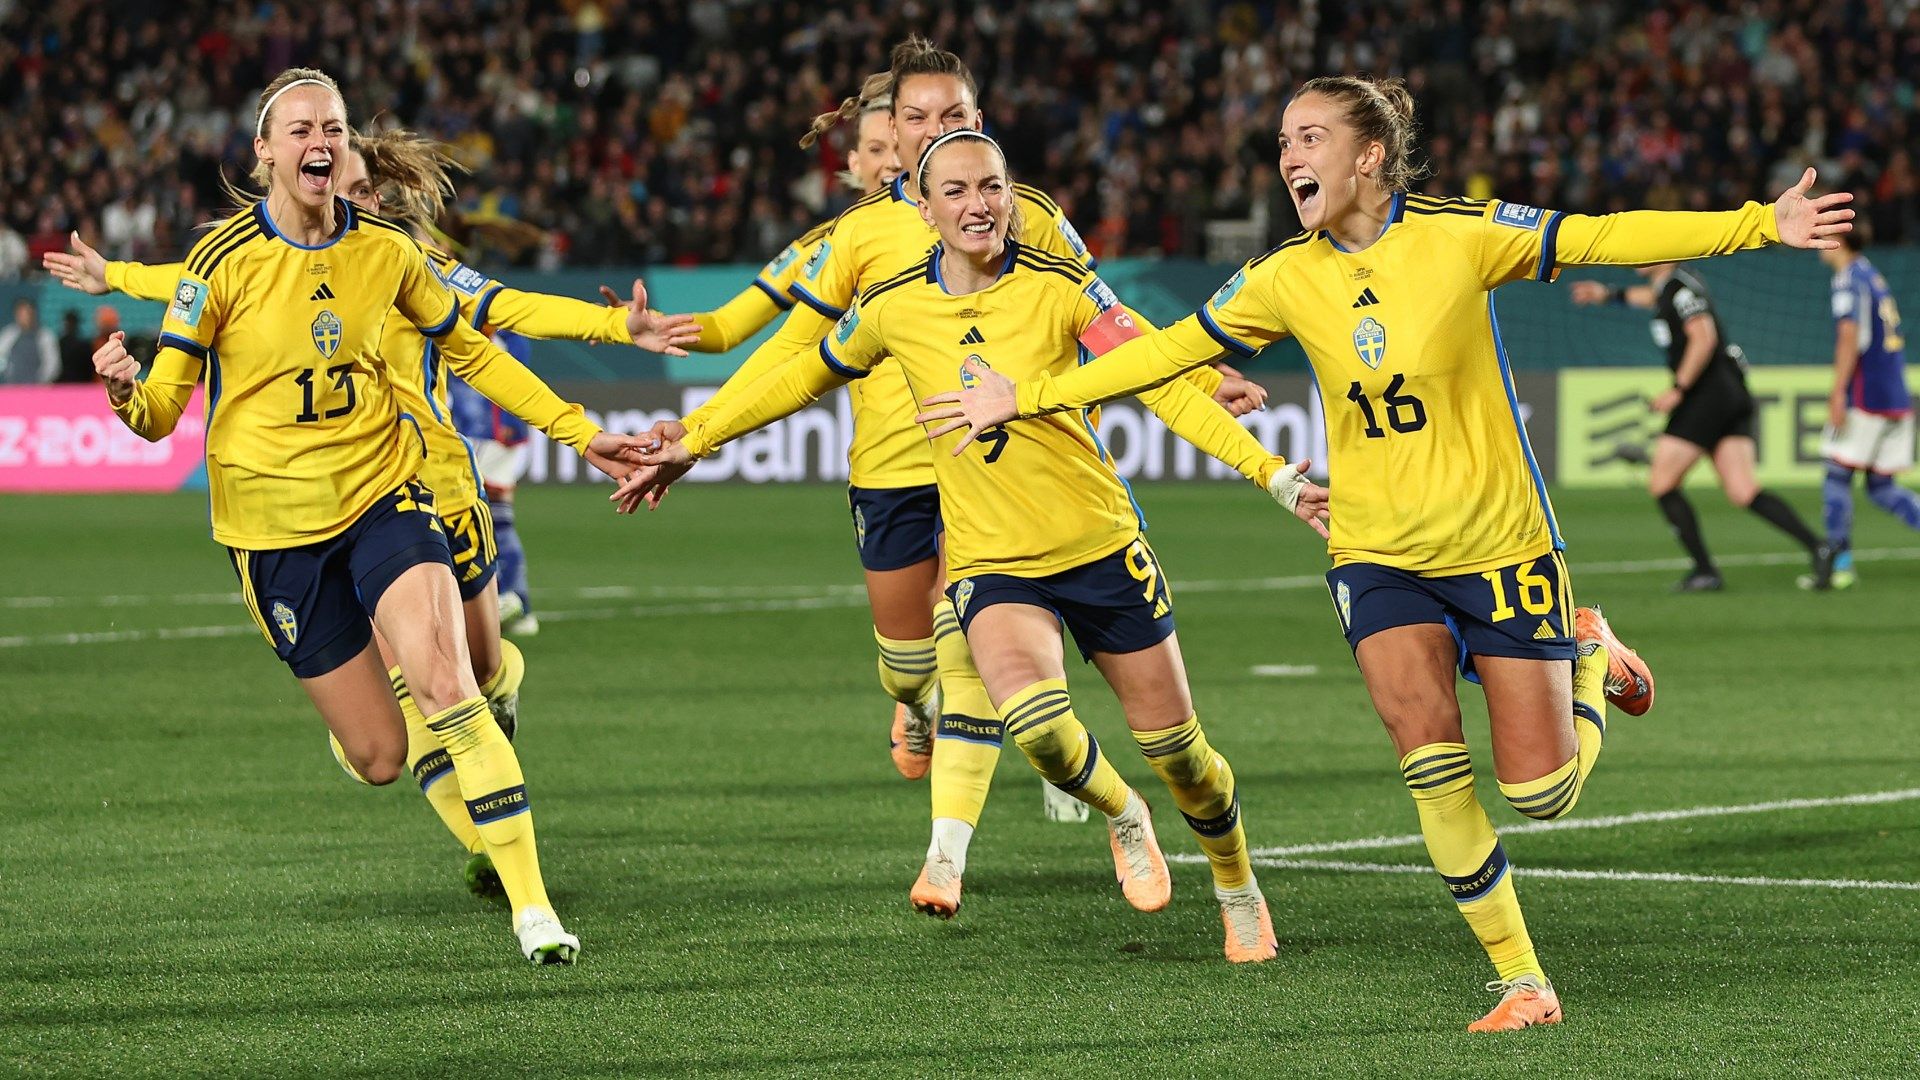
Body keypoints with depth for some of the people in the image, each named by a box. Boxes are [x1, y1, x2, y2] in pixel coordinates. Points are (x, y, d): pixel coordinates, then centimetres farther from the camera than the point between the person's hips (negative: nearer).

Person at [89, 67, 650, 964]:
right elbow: (162, 411, -10)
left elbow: (470, 352, 15)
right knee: (380, 758, -1)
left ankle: (532, 904, -16)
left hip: (383, 495, 1)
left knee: (449, 691, -22)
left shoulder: (385, 250, -1)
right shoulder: (224, 260, -10)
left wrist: (579, 433, 13)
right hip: (274, 526, -1)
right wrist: (126, 394, -33)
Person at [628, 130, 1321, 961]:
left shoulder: (1060, 286, -9)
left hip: (1101, 546, 0)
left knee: (1174, 744, 5)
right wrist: (693, 442, 17)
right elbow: (803, 377, 14)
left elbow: (1161, 383, -12)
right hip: (990, 563, 0)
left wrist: (1263, 466, -23)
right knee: (1035, 720, -29)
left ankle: (1239, 891, 35)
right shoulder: (894, 308, -3)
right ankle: (1121, 818, 5)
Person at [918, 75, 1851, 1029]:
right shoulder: (1285, 279, -2)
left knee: (1541, 792, -3)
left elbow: (1605, 238, -12)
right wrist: (1026, 398, 4)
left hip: (1497, 538, -2)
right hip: (1378, 552, 2)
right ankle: (1519, 977, -8)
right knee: (1423, 735, -21)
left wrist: (1763, 225, -17)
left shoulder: (1457, 234, -11)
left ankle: (1589, 652, 32)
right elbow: (1166, 351, 5)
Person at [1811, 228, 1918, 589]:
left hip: (1865, 396, -8)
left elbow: (1849, 335, -21)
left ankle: (1841, 563, -2)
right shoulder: (1873, 277, 18)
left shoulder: (1849, 281, -9)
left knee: (1837, 477, 0)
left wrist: (1838, 393, -21)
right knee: (1881, 487, 11)